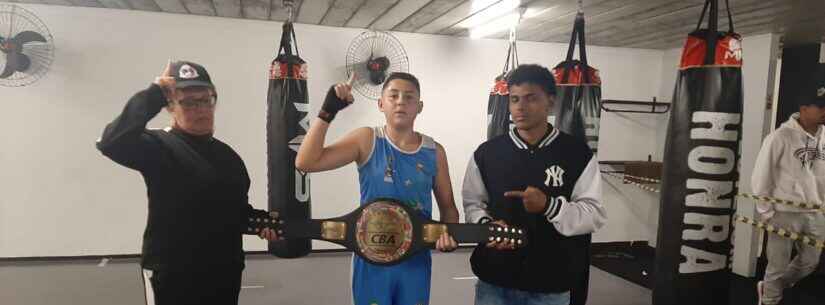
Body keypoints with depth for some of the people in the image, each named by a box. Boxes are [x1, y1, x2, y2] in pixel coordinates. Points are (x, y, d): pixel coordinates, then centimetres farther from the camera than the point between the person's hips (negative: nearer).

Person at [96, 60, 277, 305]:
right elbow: (112, 142, -29)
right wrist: (153, 94, -26)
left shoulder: (227, 155, 9)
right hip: (172, 273, -6)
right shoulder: (159, 147, -9)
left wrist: (260, 221, -3)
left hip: (225, 270, 6)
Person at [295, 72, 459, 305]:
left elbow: (448, 206, 10)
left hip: (416, 260, 3)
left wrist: (448, 234, -11)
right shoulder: (366, 140, -6)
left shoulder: (434, 152, 0)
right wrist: (328, 112, -20)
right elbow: (305, 163, -15)